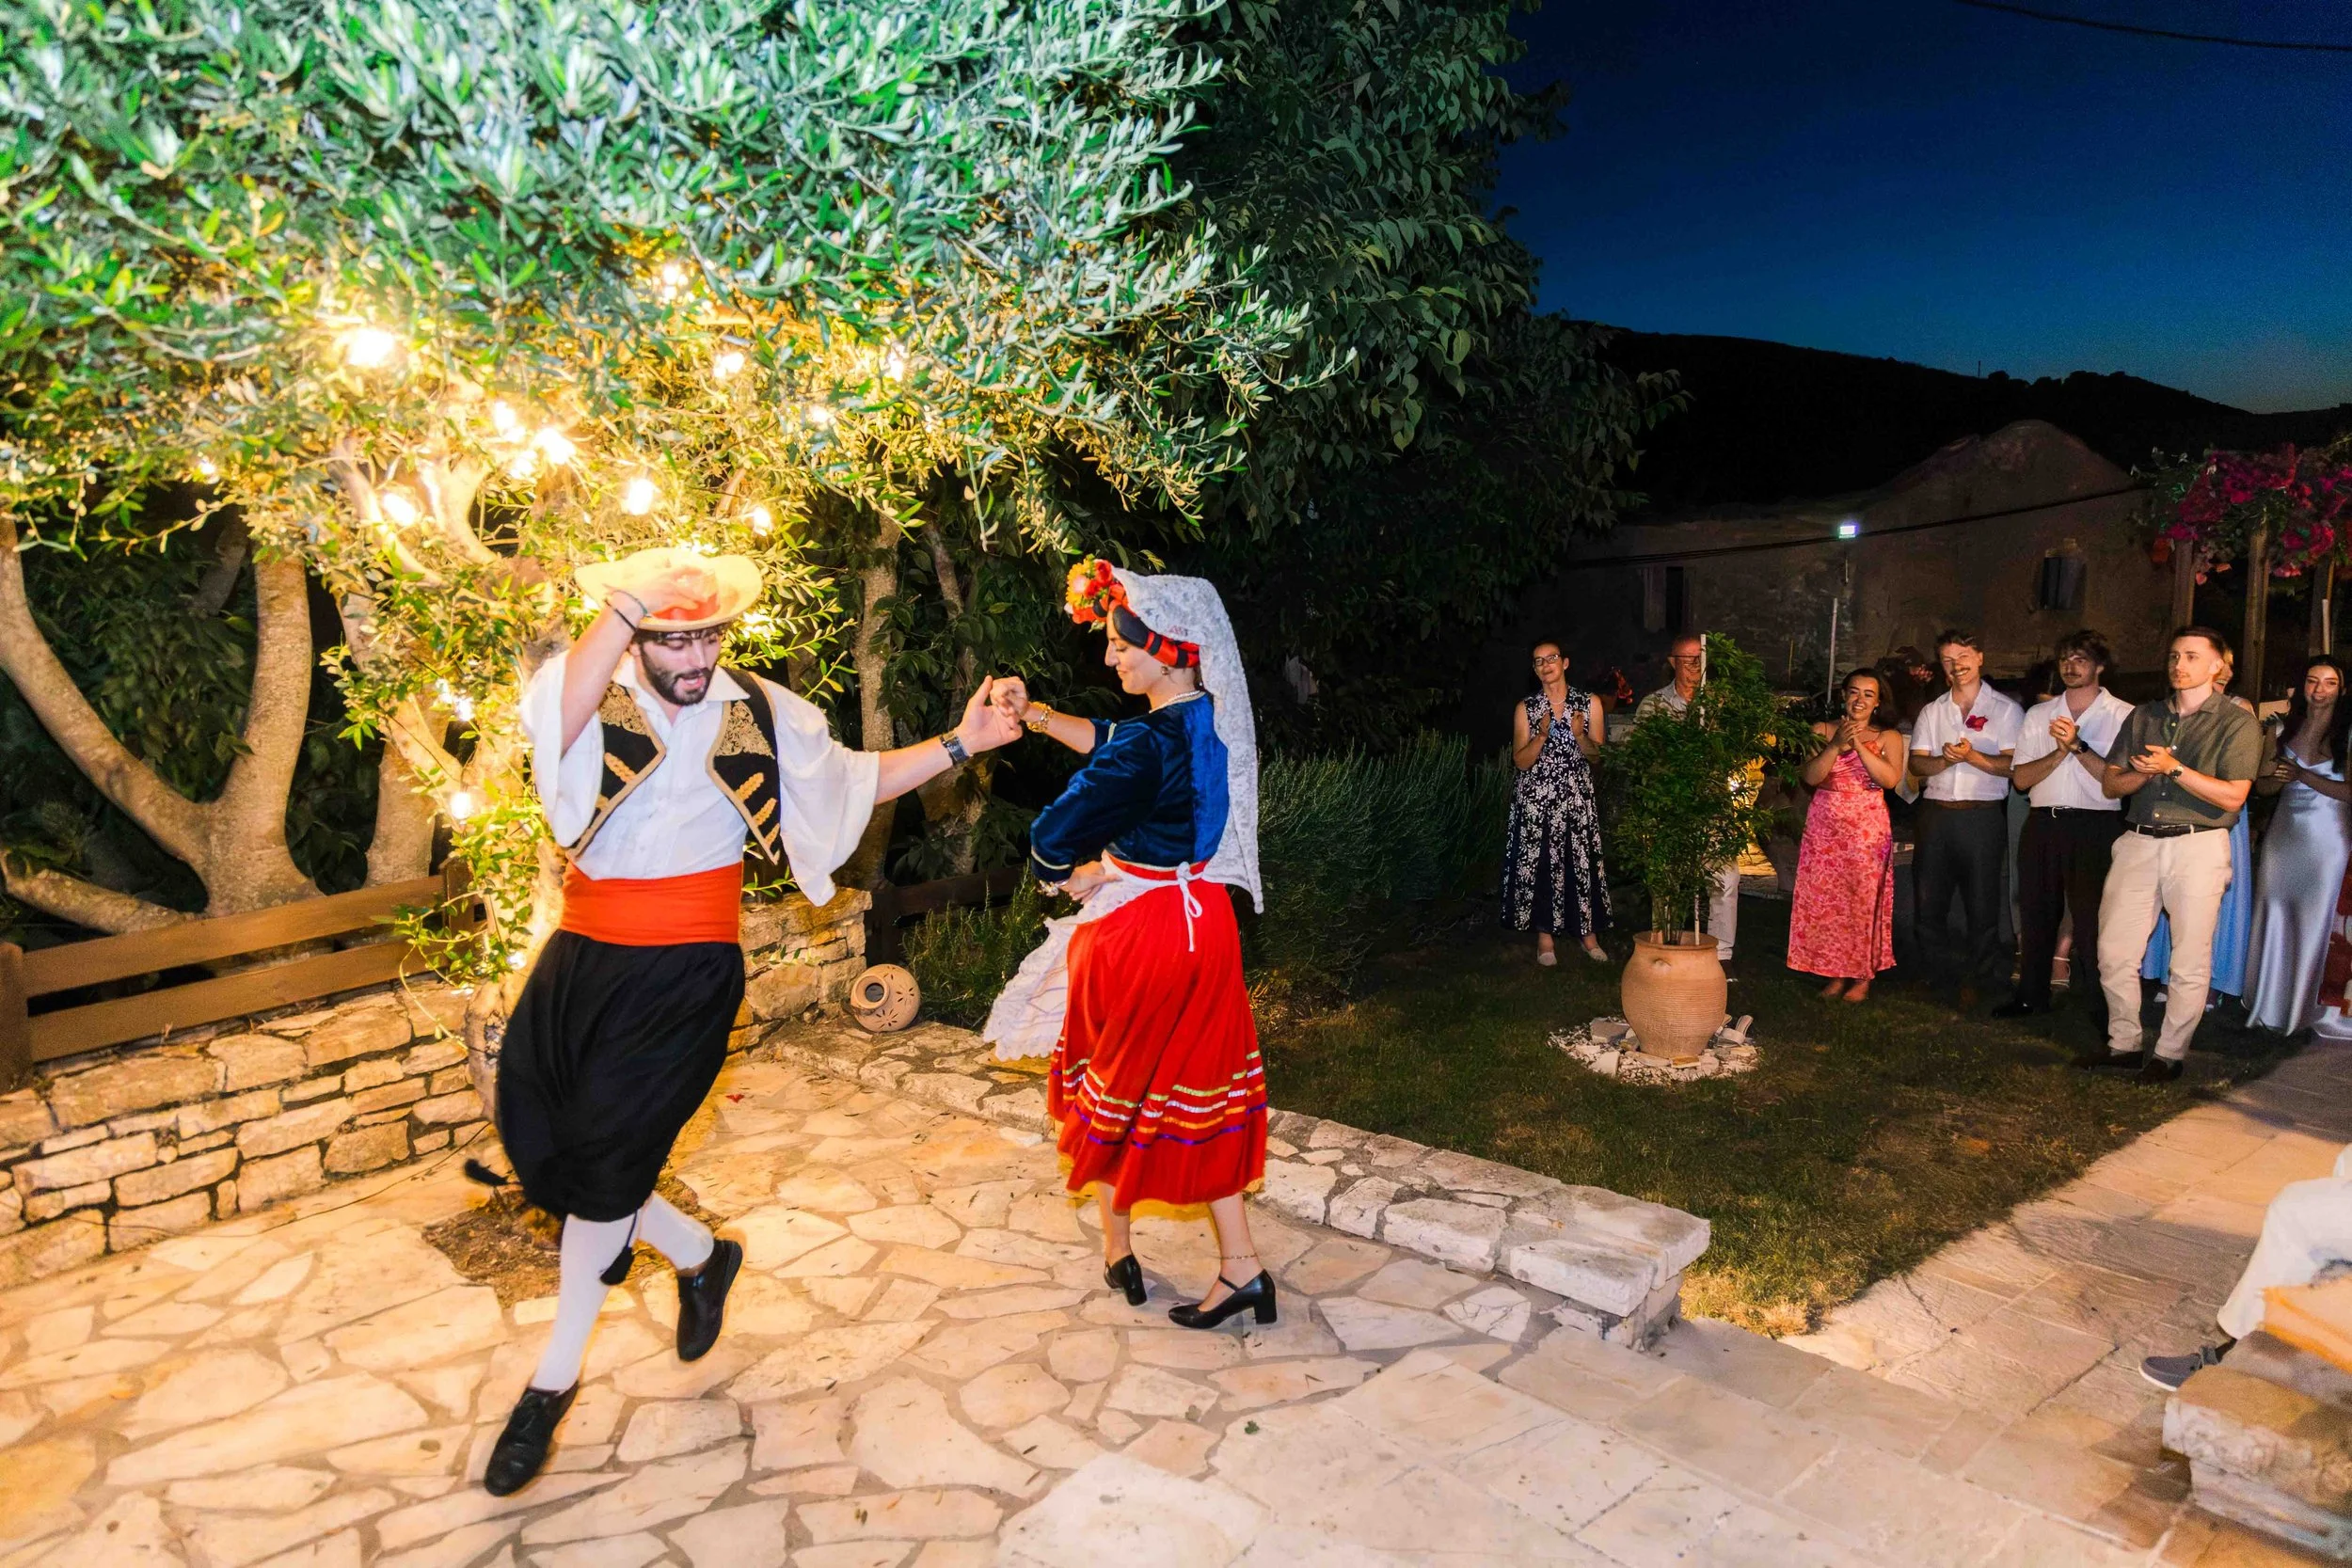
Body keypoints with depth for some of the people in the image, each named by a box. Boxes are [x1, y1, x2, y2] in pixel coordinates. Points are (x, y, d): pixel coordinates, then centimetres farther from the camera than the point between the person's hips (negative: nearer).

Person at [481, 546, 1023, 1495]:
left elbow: (855, 780, 10)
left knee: (606, 1163, -1)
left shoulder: (760, 716, 0)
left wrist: (958, 745, 1)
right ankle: (699, 1256, 34)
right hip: (583, 956, 2)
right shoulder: (594, 701, -6)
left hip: (685, 972, -2)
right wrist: (631, 598, -33)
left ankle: (553, 1379, 22)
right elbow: (553, 718, -32)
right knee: (538, 1145, 7)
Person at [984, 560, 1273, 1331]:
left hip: (1135, 930, -7)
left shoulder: (1147, 747, -26)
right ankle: (1240, 1264, 18)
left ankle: (1118, 1249, 33)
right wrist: (1037, 714, 8)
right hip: (1202, 920, 7)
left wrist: (1074, 874, 0)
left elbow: (1053, 838, -22)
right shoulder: (1213, 723, 0)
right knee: (1196, 1088, 15)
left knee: (1111, 1086, 16)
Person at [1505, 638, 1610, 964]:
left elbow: (1596, 755, 4)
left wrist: (1579, 735, -15)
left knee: (1582, 862, 0)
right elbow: (1521, 761, -1)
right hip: (1535, 799, 0)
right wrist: (1542, 735, -17)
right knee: (1540, 863, 0)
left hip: (1577, 797, 0)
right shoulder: (1526, 708, 4)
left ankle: (1588, 934, 12)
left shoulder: (1589, 704, 5)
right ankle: (1544, 935, 11)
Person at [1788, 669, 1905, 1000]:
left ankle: (1863, 976, 11)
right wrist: (1837, 744, -17)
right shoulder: (1822, 731, 7)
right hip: (1825, 827, 2)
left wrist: (1858, 744, -17)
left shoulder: (1888, 737, 3)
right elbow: (1811, 776, -6)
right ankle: (1836, 972, 14)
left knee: (1865, 899, -1)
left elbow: (1890, 779, -13)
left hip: (1868, 830, -2)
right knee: (1824, 900, 3)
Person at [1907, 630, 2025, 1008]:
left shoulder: (2005, 710, 4)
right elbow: (1916, 763, 7)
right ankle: (1946, 973, 18)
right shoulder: (1932, 711, 15)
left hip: (1982, 816, -4)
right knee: (1928, 902, 4)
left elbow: (2012, 765, -6)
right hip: (1936, 813, 4)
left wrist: (1972, 756, -19)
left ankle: (1972, 980, 13)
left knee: (1982, 905, -1)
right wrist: (1943, 760, -13)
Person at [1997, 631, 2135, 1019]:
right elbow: (2020, 778, 3)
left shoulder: (2123, 715, 0)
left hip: (2095, 827, -4)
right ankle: (2031, 996, 23)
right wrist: (2060, 751, -10)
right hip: (2042, 824, 4)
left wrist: (2078, 746, -15)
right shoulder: (2038, 714, 12)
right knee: (2036, 914, 12)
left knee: (2091, 918, -2)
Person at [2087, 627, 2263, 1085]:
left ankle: (2169, 1054, 12)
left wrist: (2174, 768, -16)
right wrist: (2145, 773, -8)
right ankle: (2125, 1045, 16)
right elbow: (2110, 783, 11)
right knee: (2114, 952, 2)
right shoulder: (2143, 716, 14)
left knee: (2190, 960, 1)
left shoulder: (2238, 723, 1)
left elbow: (2233, 796, -9)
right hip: (2138, 842, 4)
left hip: (2198, 845, -4)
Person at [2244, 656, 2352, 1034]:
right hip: (2283, 836, 4)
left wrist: (2302, 775, -17)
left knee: (2314, 925, 1)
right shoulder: (2285, 729, 8)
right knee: (2274, 920, 7)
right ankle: (2269, 1004, 18)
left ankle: (2305, 1009, 14)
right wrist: (2280, 779, -11)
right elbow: (2261, 784, 9)